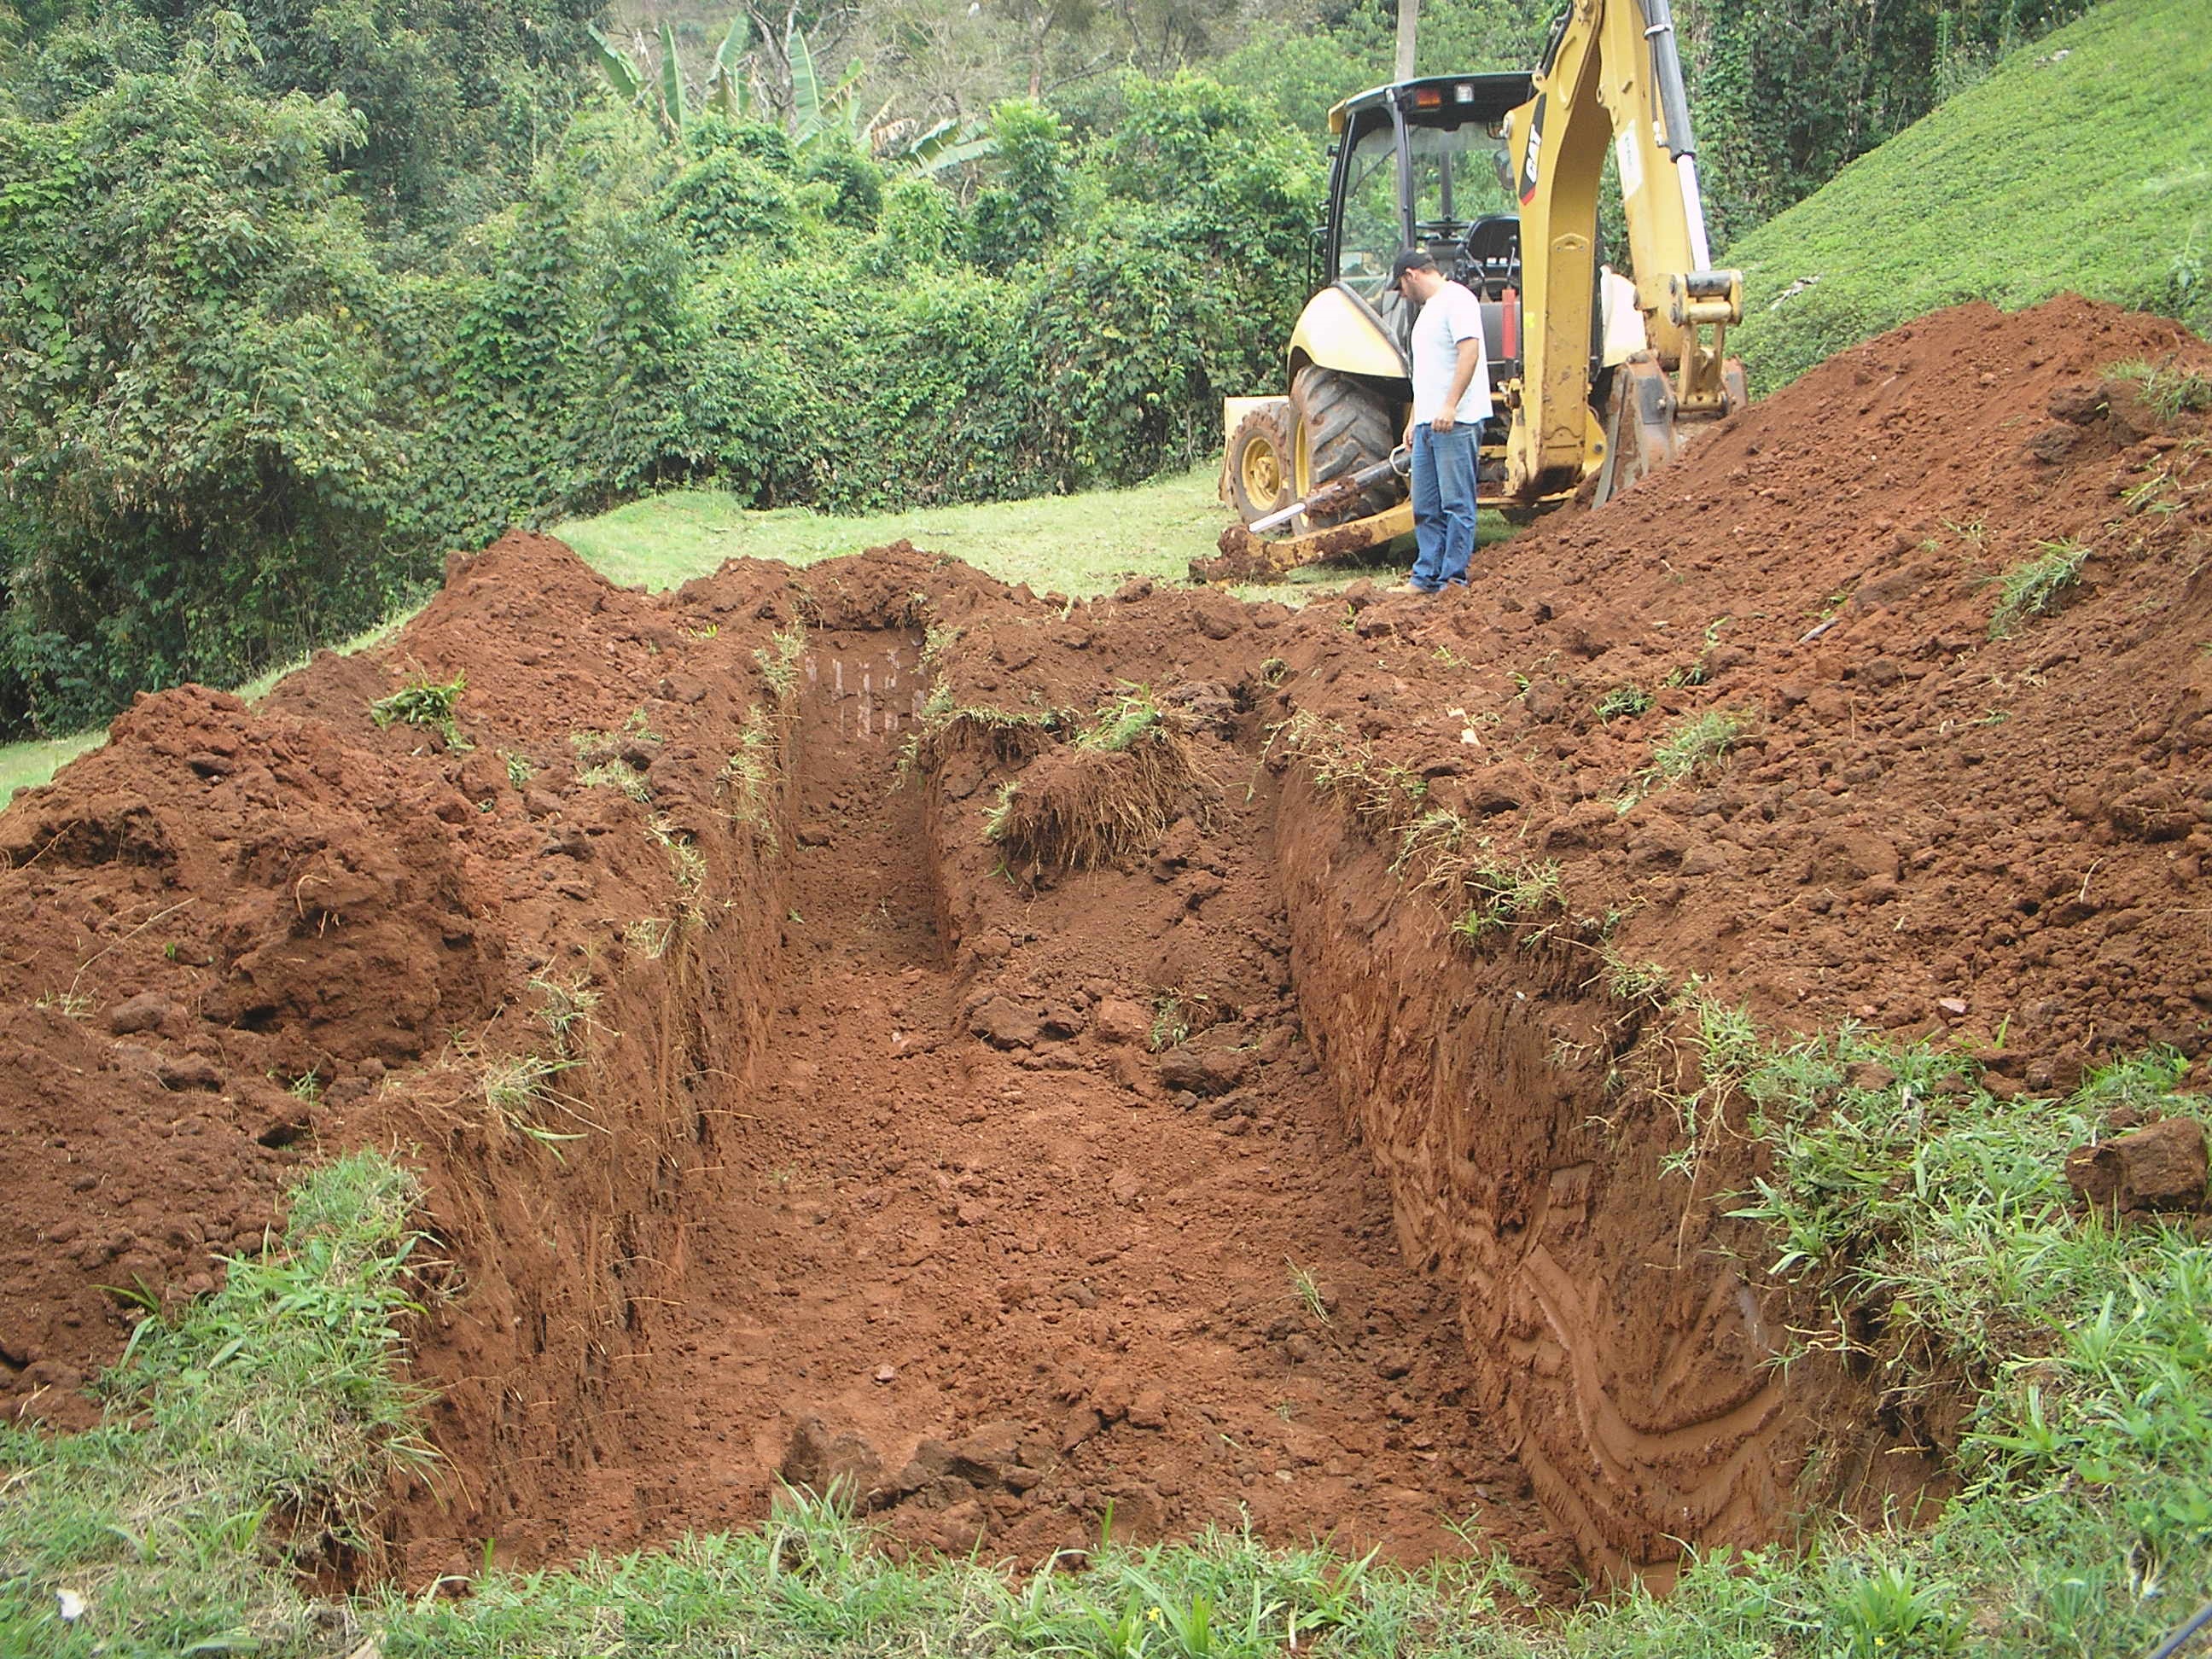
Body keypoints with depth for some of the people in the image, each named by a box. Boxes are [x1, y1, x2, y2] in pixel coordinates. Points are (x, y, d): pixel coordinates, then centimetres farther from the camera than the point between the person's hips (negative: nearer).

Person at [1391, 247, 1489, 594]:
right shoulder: (1428, 309, 23)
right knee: (1426, 509, 10)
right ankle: (1426, 578, 14)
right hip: (1428, 423, 10)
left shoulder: (1456, 299, -7)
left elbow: (1469, 352, -19)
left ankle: (1454, 579, -5)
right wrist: (1414, 419, 24)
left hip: (1455, 422, -10)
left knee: (1457, 504, -7)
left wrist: (1450, 406, -25)